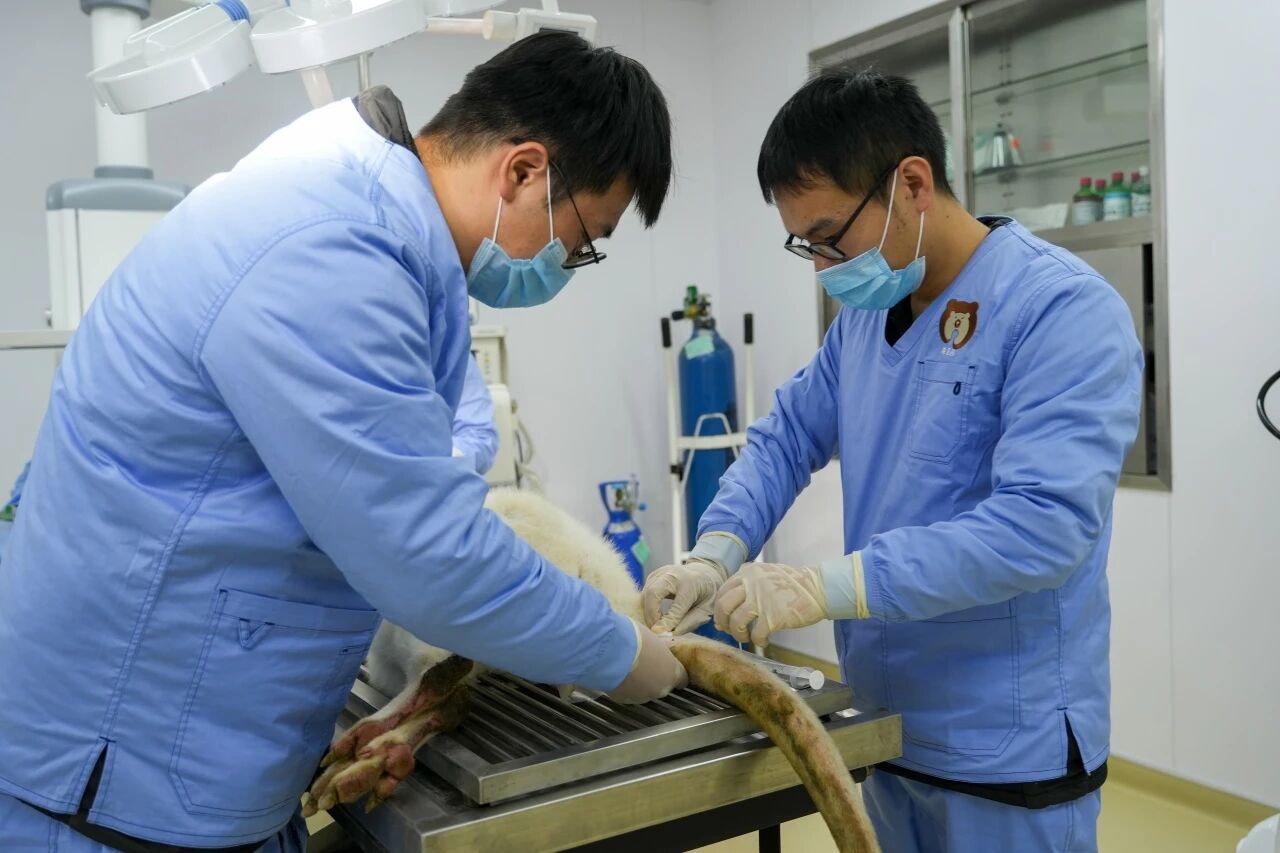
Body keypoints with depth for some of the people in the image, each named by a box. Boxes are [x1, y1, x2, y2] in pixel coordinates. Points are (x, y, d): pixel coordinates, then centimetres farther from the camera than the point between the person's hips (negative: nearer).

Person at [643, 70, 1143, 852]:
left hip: (1007, 750, -7)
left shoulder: (1064, 311, -19)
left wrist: (830, 587, -32)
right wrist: (717, 554, -8)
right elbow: (786, 437, 10)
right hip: (885, 723, 7)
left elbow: (1044, 524, -28)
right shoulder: (866, 312, 5)